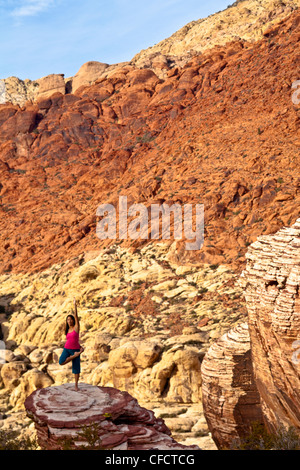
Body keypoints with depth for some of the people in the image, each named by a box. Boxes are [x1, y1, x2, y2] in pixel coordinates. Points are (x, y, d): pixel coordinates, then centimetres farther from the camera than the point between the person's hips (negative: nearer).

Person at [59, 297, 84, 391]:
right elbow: (73, 340, 10)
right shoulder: (68, 330, 9)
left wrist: (75, 305, -19)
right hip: (67, 349, 4)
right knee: (61, 362, -24)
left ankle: (76, 385, 13)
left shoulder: (76, 327, -4)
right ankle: (75, 355, -9)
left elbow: (76, 316, -14)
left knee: (76, 368, -2)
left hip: (75, 349, -3)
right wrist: (80, 347, -2)